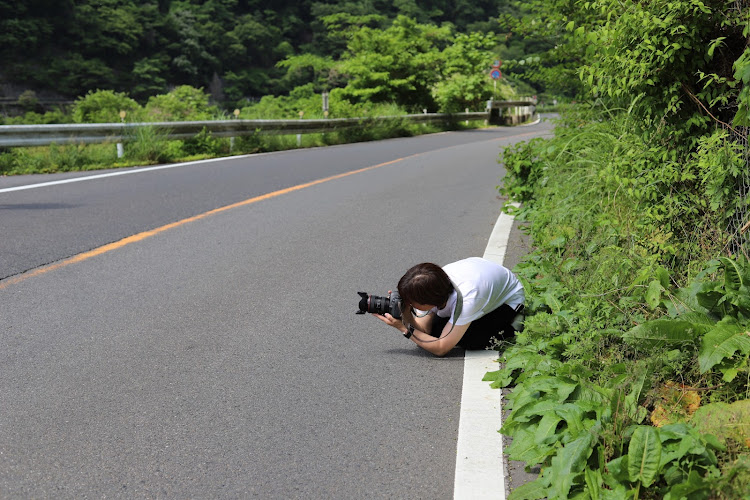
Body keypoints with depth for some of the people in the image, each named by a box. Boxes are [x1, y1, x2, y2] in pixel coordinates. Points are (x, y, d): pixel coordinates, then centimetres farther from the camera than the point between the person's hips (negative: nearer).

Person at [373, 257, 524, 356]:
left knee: (468, 340, -25)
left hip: (508, 299, -6)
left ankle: (511, 328, -1)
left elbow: (440, 349, -35)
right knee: (435, 330, -10)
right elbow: (423, 331, -18)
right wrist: (406, 316, -38)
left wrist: (403, 328, -41)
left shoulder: (465, 300, -44)